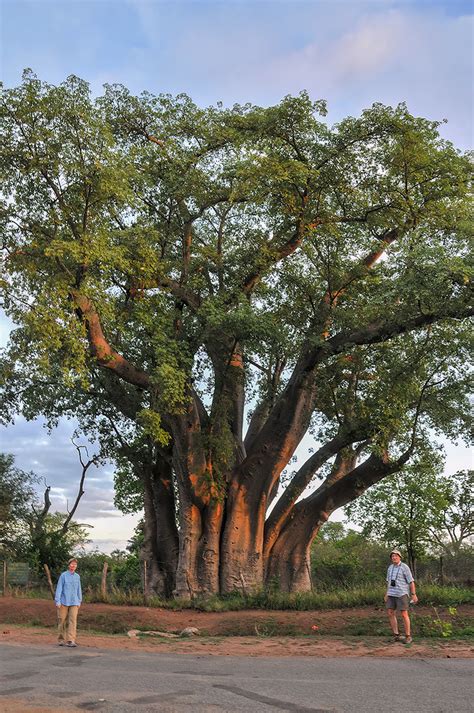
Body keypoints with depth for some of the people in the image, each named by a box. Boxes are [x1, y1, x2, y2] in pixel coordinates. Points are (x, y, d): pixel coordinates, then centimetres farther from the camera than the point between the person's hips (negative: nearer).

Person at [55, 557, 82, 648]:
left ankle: (70, 641, -13)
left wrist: (79, 602, 13)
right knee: (62, 620, 6)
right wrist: (57, 601, -13)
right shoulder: (63, 575, -6)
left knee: (73, 620, -9)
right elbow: (59, 588, -8)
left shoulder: (77, 576, 6)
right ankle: (61, 639, 22)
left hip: (74, 603, 3)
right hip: (64, 602, -3)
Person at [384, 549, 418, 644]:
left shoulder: (405, 567, -9)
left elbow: (411, 581, -9)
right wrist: (387, 594, 15)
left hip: (402, 593, -6)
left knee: (404, 615, -7)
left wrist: (414, 595, -13)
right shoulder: (390, 568, 11)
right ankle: (396, 636, 8)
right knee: (390, 614, 0)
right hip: (392, 594, 6)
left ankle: (408, 636, 6)